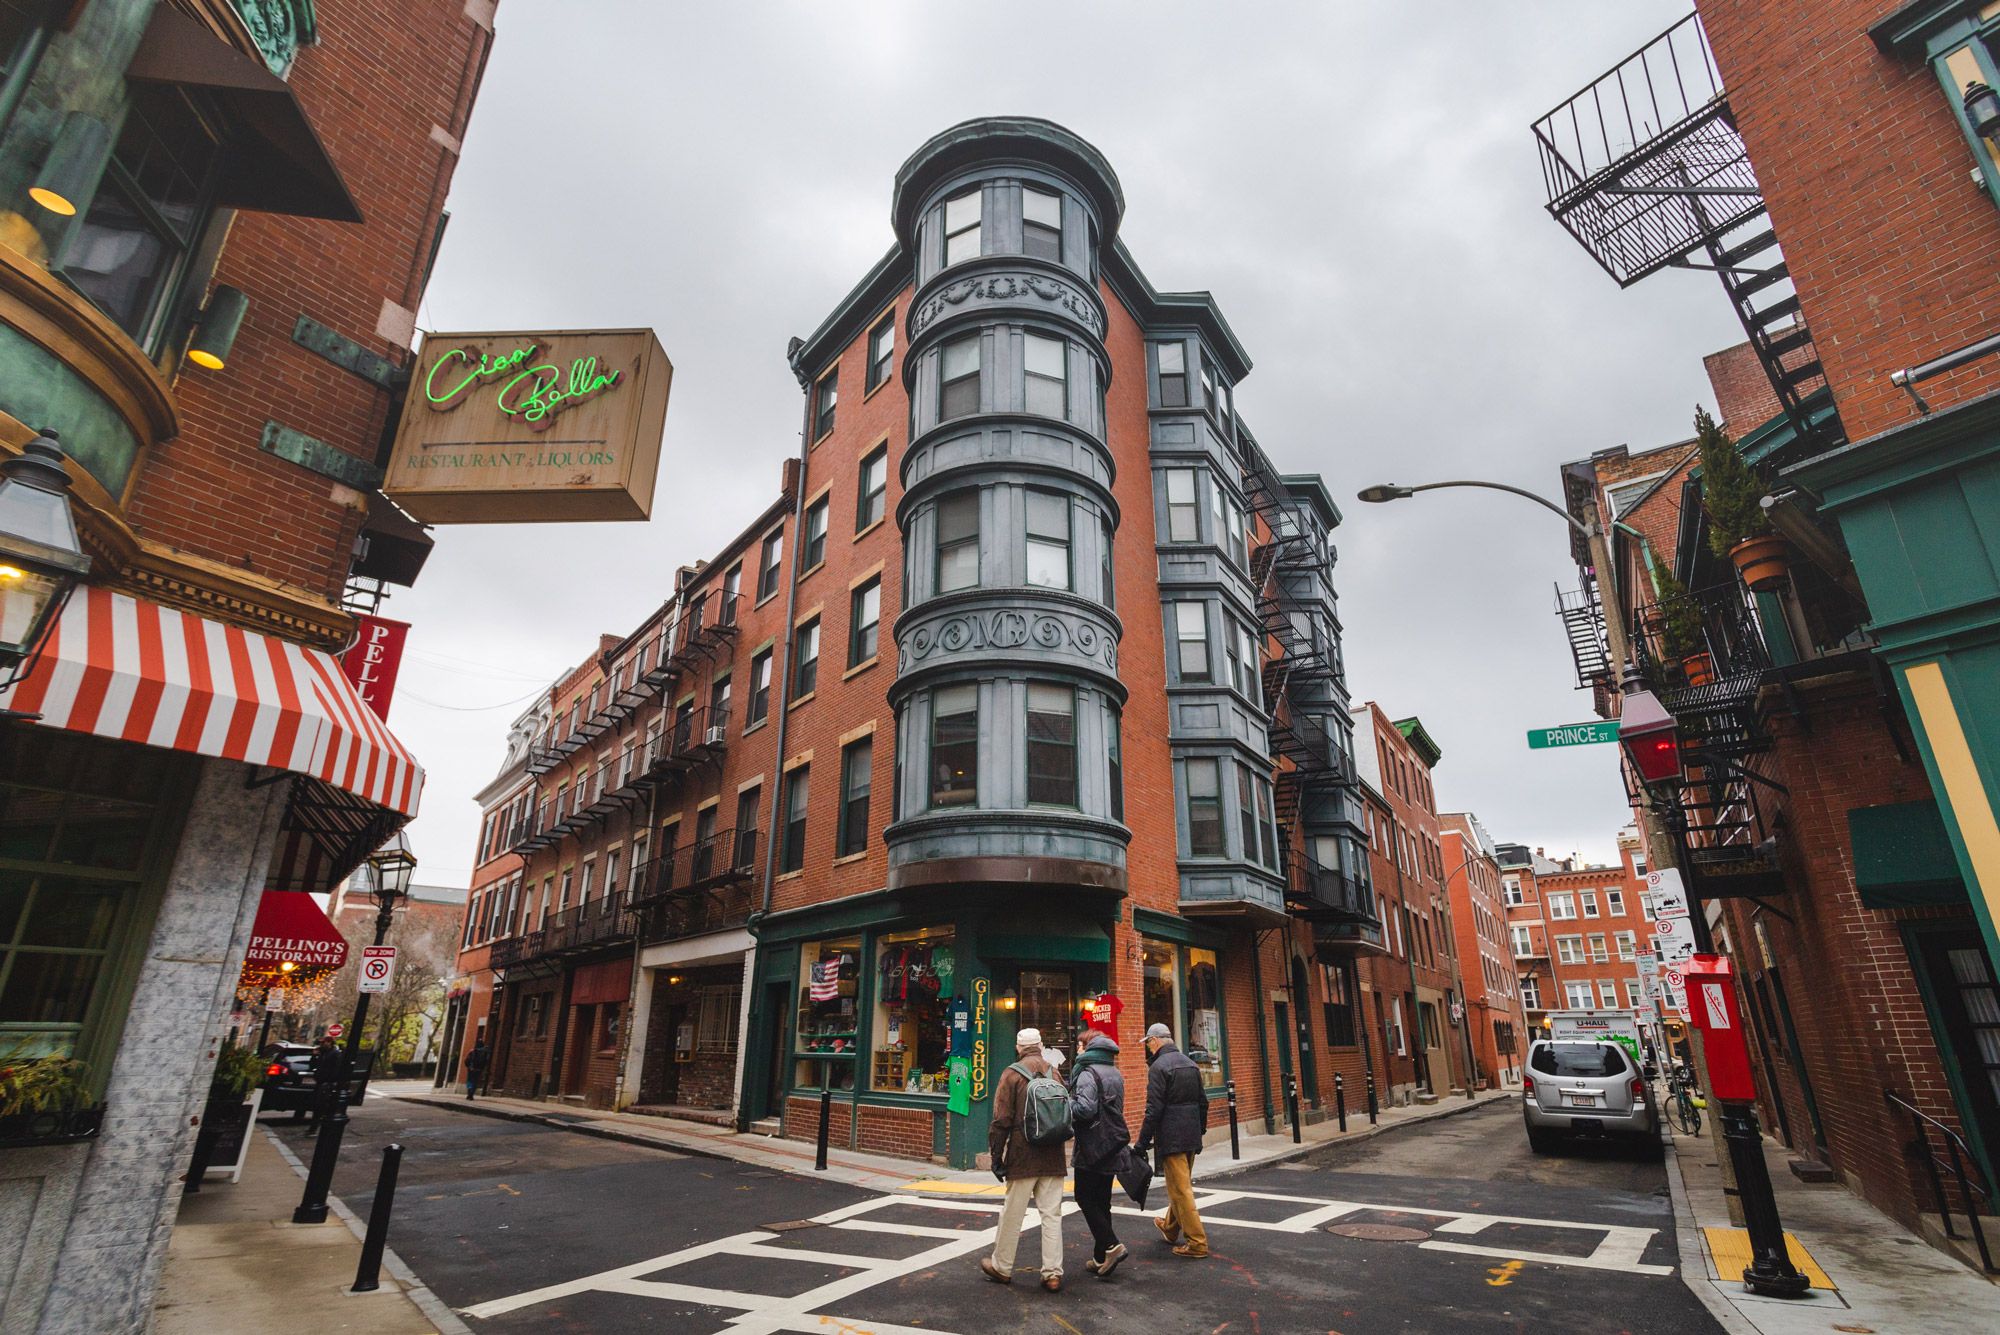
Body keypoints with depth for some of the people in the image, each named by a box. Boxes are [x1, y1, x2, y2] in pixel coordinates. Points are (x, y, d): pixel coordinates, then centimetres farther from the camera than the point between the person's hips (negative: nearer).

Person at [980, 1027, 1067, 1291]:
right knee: (1052, 1214, 9)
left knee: (1012, 1214, 9)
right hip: (1053, 1157, 4)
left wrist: (996, 1155, -4)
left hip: (1023, 1157, -4)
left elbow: (1002, 1119, -9)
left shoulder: (1012, 1074, -7)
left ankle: (1002, 1267, 22)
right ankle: (1053, 1273, 9)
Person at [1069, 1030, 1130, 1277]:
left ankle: (1110, 1245, -8)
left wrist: (1064, 1103, -11)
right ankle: (1101, 1258, 16)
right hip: (1113, 1148, 8)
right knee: (1102, 1201, 13)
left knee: (1085, 1198, 2)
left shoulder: (1088, 1074, -15)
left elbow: (1085, 1109, -25)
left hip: (1092, 1148, -8)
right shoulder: (1116, 1074, 14)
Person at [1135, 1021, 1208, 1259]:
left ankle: (1197, 1243, -1)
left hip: (1171, 1137, -9)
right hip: (1192, 1136, 9)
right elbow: (1203, 1101, 16)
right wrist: (1200, 1129, 24)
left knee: (1180, 1189, -2)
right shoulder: (1190, 1064, 11)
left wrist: (1143, 1141, -12)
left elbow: (1154, 1108, -18)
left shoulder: (1159, 1067, -14)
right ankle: (1170, 1229, 38)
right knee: (1181, 1184, 22)